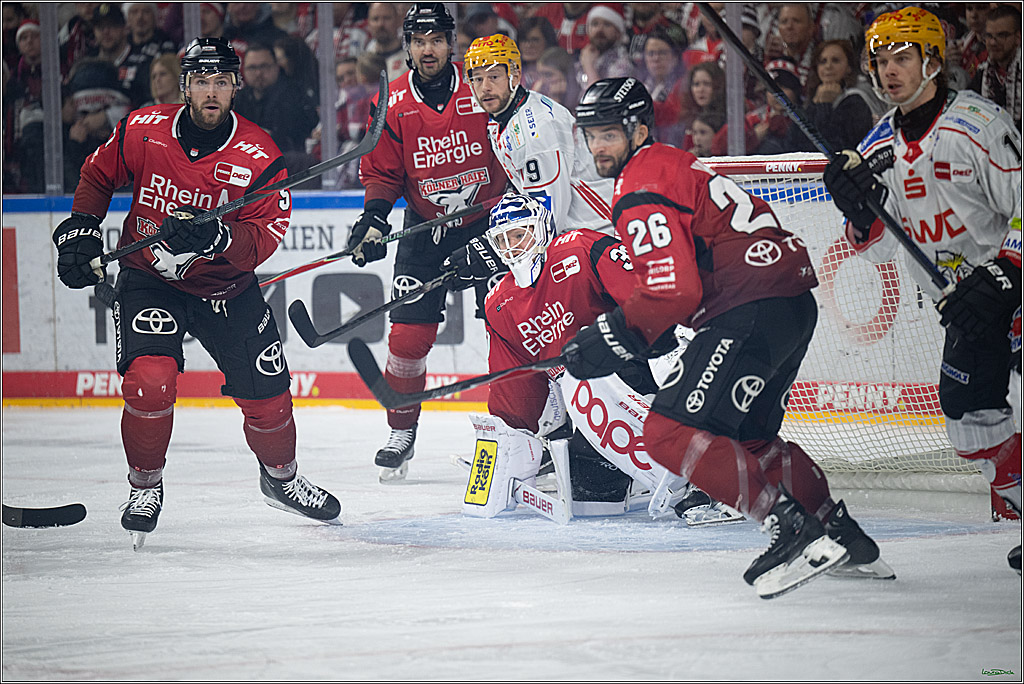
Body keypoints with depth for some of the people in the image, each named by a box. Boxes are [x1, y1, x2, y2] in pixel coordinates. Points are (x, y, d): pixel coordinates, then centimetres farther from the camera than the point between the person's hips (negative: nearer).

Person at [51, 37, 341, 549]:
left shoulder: (258, 157, -17)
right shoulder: (142, 131, -12)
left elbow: (264, 238, -21)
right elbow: (98, 175, 7)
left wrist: (214, 238, -38)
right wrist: (79, 231, -4)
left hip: (227, 289, 1)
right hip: (148, 279, -1)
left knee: (266, 394, 3)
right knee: (149, 382, -23)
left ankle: (281, 477, 34)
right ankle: (145, 487, 1)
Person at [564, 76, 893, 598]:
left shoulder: (642, 192, -10)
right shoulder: (665, 164, 23)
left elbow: (673, 290, -20)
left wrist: (609, 341, -14)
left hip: (753, 312, -11)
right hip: (795, 304, 11)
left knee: (671, 432, -15)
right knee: (748, 436, 25)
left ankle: (795, 531, -23)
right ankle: (844, 538, 25)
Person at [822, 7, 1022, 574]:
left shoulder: (976, 123, -17)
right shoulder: (882, 145, 6)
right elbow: (878, 247, 8)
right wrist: (858, 207, -13)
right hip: (966, 298, 8)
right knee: (970, 417, -1)